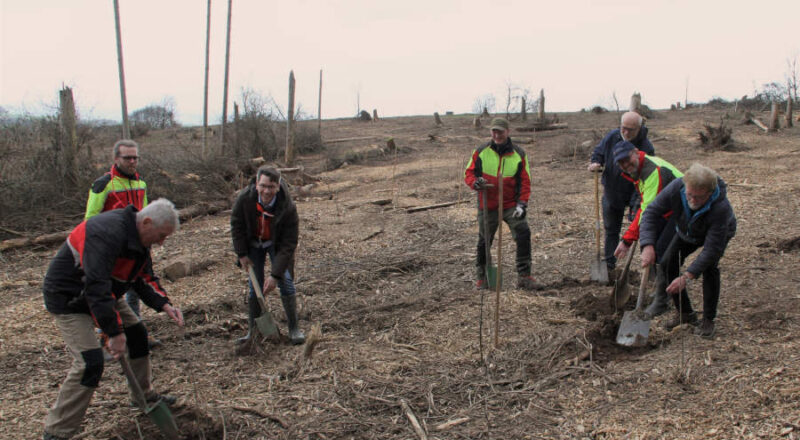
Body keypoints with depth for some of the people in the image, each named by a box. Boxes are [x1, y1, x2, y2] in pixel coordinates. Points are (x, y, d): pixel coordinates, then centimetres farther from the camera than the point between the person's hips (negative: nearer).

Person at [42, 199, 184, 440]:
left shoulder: (139, 238, -2)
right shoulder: (107, 233, -34)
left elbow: (145, 278, 7)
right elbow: (96, 287, -38)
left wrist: (164, 304, -11)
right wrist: (114, 333, -33)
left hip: (104, 293, 10)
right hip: (68, 299, -9)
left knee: (137, 334, 13)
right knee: (90, 363, -17)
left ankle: (145, 396, 33)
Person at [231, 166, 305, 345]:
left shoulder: (288, 207, -32)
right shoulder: (245, 198, -28)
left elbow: (288, 244, -27)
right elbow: (237, 225, -8)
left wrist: (275, 274, -30)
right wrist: (242, 254, -7)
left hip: (277, 244, -2)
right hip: (253, 244, 2)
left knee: (285, 281, -10)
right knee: (254, 286, 0)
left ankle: (294, 328, 3)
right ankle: (253, 330, 13)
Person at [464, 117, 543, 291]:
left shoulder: (519, 154, 0)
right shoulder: (480, 152, 0)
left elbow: (524, 181, 1)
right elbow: (469, 173, 5)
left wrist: (522, 203, -10)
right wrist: (475, 182, -18)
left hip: (511, 205, 0)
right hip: (487, 206, 0)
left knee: (523, 234, -15)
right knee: (484, 241, 8)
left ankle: (524, 276, -7)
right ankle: (482, 276, 27)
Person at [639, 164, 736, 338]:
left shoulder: (721, 208, -45)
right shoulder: (676, 187, -38)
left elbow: (712, 249, -42)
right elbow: (652, 212, -29)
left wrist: (687, 277, -48)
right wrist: (648, 245, -43)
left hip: (719, 233, -4)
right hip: (687, 232, 4)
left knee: (709, 266, -26)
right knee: (668, 262, -9)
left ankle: (708, 319, -8)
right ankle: (684, 312, 9)